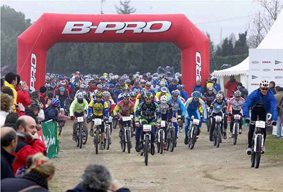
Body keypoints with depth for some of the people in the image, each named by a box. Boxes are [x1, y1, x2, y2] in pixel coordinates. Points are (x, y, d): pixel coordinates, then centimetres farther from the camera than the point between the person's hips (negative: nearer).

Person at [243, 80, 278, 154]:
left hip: (263, 111, 1)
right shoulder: (254, 94, -30)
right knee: (251, 129, -12)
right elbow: (245, 105, -35)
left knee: (263, 129, -6)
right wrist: (247, 117, -46)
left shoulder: (270, 95, -26)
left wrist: (274, 119, -43)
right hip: (254, 110, -1)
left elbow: (274, 107, -31)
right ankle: (249, 146, -2)